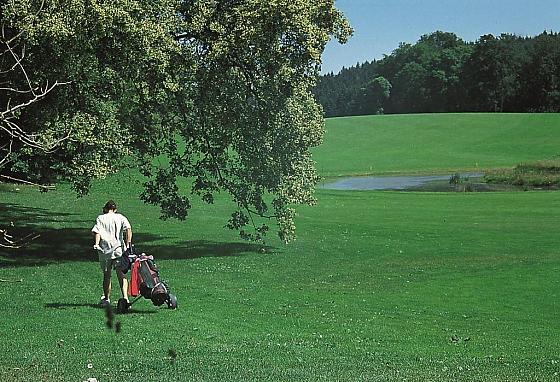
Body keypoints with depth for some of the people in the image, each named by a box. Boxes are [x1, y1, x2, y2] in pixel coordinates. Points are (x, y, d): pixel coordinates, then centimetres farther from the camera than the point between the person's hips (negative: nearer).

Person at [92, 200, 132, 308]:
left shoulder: (100, 218, 10)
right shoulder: (121, 217, 10)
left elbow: (97, 232, -7)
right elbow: (128, 229, -6)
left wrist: (96, 243, -16)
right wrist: (128, 244, -10)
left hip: (105, 250, 0)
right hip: (119, 249, 0)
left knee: (107, 275, 13)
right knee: (121, 274, -3)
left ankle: (106, 299, 21)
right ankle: (125, 296, -20)